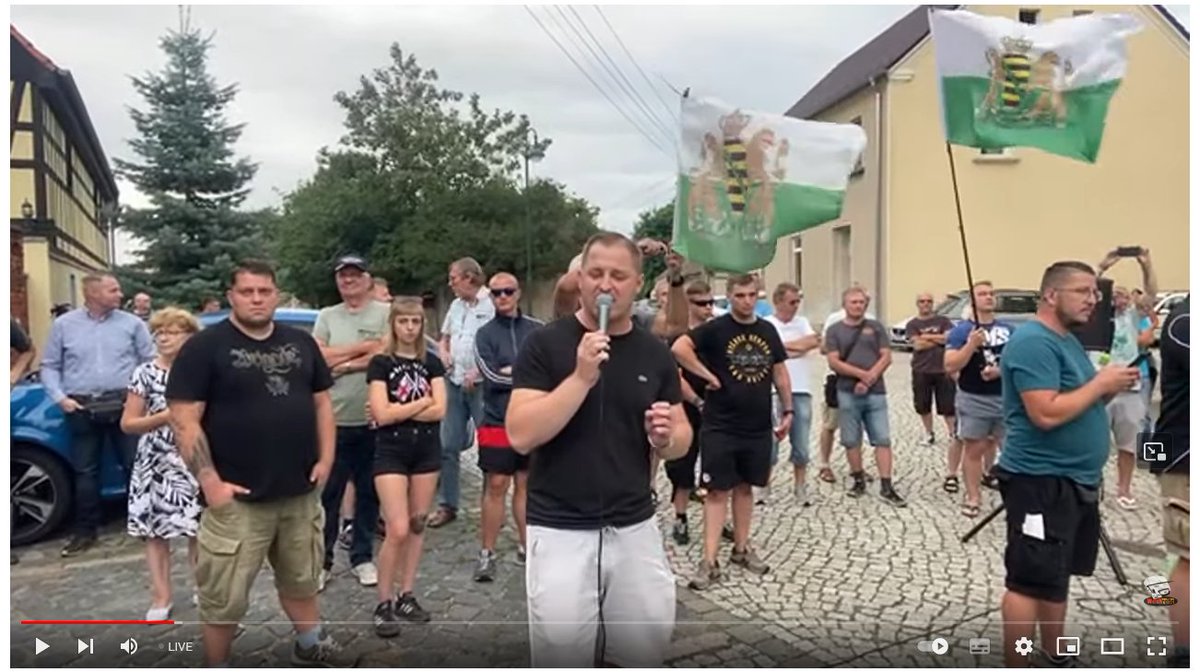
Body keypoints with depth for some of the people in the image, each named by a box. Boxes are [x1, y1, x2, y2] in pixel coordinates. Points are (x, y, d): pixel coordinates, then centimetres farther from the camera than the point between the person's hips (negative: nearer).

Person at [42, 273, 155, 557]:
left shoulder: (131, 323, 4)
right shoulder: (64, 325, 6)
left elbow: (150, 361, 5)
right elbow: (50, 366, 10)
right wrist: (60, 398, -3)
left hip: (124, 405, -1)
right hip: (82, 408, 1)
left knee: (136, 466, 2)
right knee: (85, 471, 8)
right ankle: (85, 531, 19)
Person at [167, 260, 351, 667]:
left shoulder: (301, 343, 9)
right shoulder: (204, 347, -7)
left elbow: (322, 401, 14)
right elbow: (184, 419, -12)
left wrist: (325, 458, 3)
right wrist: (209, 480, -17)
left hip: (300, 491, 5)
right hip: (237, 497, -5)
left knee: (301, 579, 21)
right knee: (224, 596, 4)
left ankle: (311, 645, 40)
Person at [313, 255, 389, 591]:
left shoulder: (385, 313, 0)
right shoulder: (326, 316, 8)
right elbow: (318, 359, -5)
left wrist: (343, 364, -8)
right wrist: (364, 347, -8)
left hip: (373, 420, -1)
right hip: (334, 420, 1)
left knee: (369, 492, 11)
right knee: (327, 494, 7)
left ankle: (362, 557, 25)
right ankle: (322, 561, 19)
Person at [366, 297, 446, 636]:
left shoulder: (432, 363, 6)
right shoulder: (380, 363, -4)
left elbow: (439, 411, -5)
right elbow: (382, 414, -14)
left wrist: (397, 411, -11)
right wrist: (423, 400, -9)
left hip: (427, 451, 4)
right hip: (391, 453, -4)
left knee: (417, 525, 9)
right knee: (397, 529, -9)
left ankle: (406, 596, 21)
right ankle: (384, 603, 6)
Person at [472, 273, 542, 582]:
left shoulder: (537, 329, 4)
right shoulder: (485, 333, 0)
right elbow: (492, 376, -11)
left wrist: (511, 372, -12)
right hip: (497, 422, -2)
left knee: (526, 484, 12)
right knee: (496, 486, 0)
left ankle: (526, 547, 23)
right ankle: (487, 553, 10)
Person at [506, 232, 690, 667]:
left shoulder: (655, 354, 4)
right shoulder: (545, 344, -7)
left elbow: (682, 439, 12)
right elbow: (521, 435, -15)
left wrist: (666, 437, -11)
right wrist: (581, 377, -23)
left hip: (635, 528, 4)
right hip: (560, 531, -3)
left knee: (646, 653, 13)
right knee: (562, 657, 6)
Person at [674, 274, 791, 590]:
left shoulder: (768, 331, 8)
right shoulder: (715, 328, -9)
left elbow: (780, 372, 14)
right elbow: (679, 347, -22)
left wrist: (787, 411, 11)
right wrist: (708, 375, -18)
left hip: (758, 427, 5)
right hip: (720, 426, -5)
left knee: (745, 487, 15)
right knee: (718, 490, -2)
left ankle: (742, 549, 29)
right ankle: (709, 562, 2)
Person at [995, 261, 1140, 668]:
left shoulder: (1068, 340, 13)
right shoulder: (1033, 342, -18)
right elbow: (1047, 413, -27)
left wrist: (1110, 387, 2)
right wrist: (1101, 383, -16)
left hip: (1075, 480, 10)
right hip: (1041, 481, -10)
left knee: (1057, 577, 20)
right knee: (1030, 581, -3)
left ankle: (1055, 660, 35)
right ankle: (1015, 667, 6)